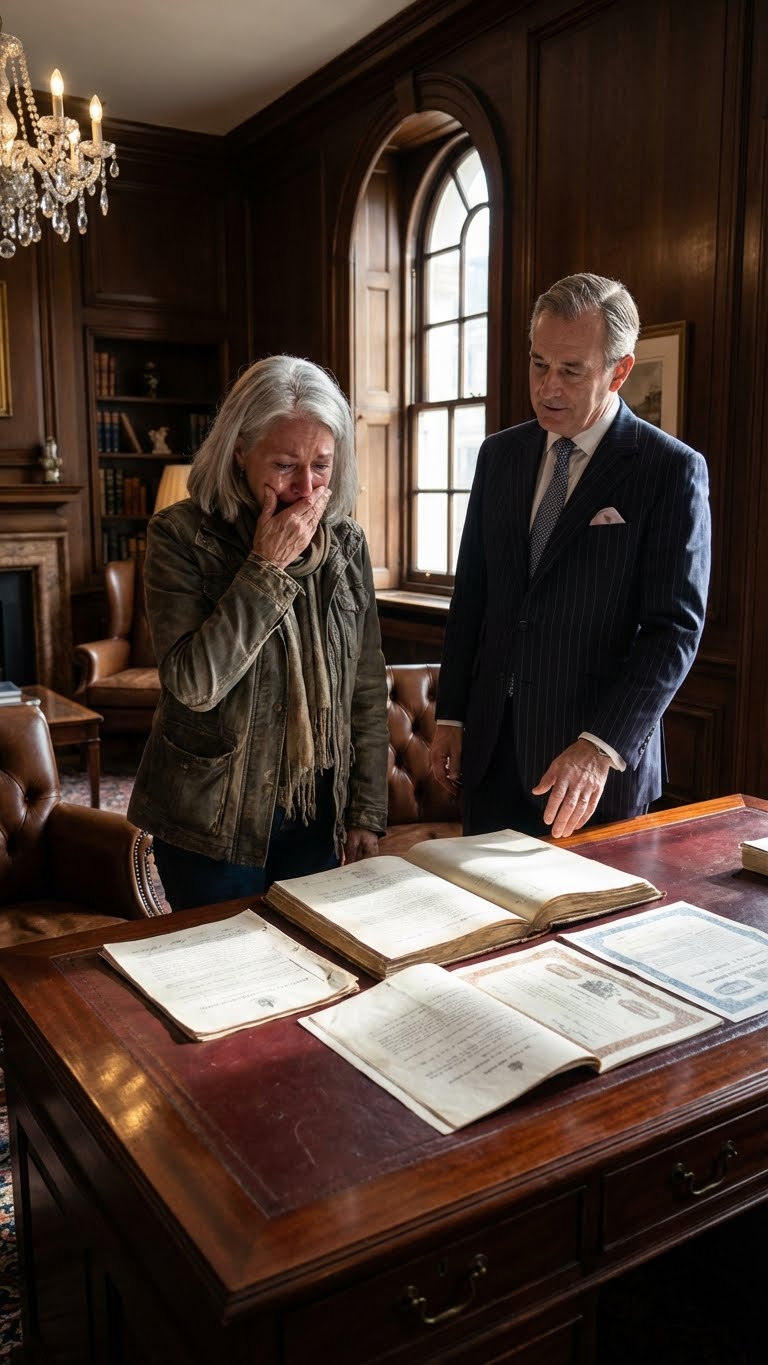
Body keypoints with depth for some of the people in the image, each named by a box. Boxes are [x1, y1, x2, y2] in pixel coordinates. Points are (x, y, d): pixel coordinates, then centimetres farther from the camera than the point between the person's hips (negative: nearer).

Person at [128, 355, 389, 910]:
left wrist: (367, 811, 3)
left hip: (319, 817, 4)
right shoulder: (181, 536, -12)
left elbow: (367, 690, 4)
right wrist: (268, 566, -23)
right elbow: (194, 683, -22)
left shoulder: (345, 542, -1)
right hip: (214, 826, -3)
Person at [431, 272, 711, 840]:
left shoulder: (672, 469, -8)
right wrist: (451, 717, 8)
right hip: (492, 747, 5)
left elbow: (676, 628, -12)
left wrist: (601, 748, -21)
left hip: (601, 756, -4)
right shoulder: (500, 454, 8)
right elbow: (471, 593, 11)